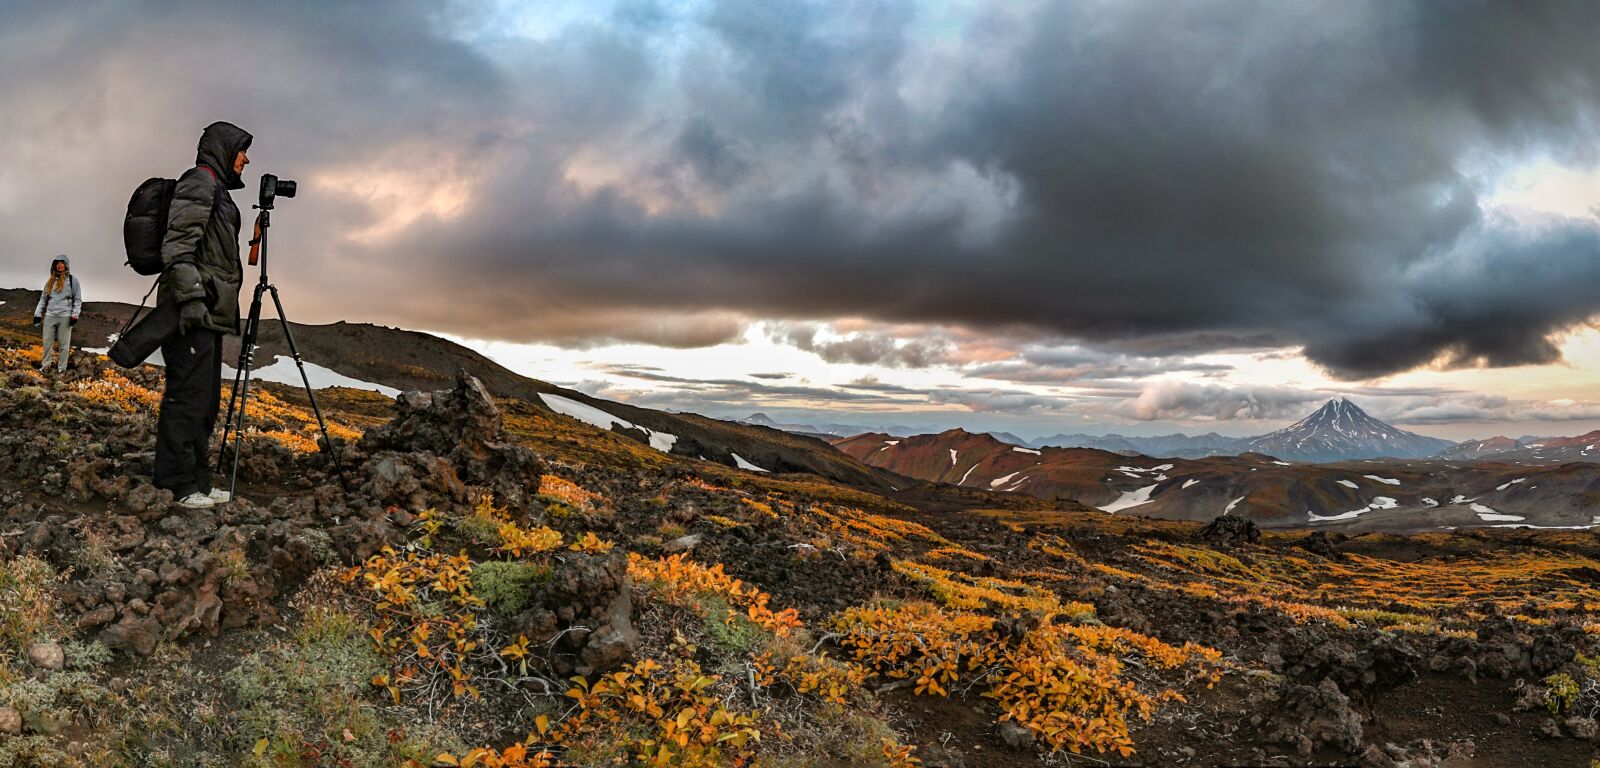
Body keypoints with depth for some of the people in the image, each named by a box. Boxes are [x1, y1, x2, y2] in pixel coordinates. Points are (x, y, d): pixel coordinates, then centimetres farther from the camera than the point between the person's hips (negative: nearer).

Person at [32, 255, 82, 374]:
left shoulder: (73, 279, 4)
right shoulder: (50, 281, 15)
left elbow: (78, 299, 2)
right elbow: (43, 298, 20)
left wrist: (75, 315, -8)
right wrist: (38, 313, 11)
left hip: (65, 316, -4)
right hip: (49, 315, 4)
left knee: (64, 344, -2)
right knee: (47, 342, 5)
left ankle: (62, 368, 3)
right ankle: (45, 366, 13)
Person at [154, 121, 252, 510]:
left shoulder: (217, 191, 25)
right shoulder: (198, 182, -5)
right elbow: (177, 244, -16)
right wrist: (190, 298, -23)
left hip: (209, 313, 11)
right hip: (192, 312, -11)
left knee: (205, 399, 10)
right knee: (187, 394, -10)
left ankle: (197, 481, 15)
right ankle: (178, 484, -8)